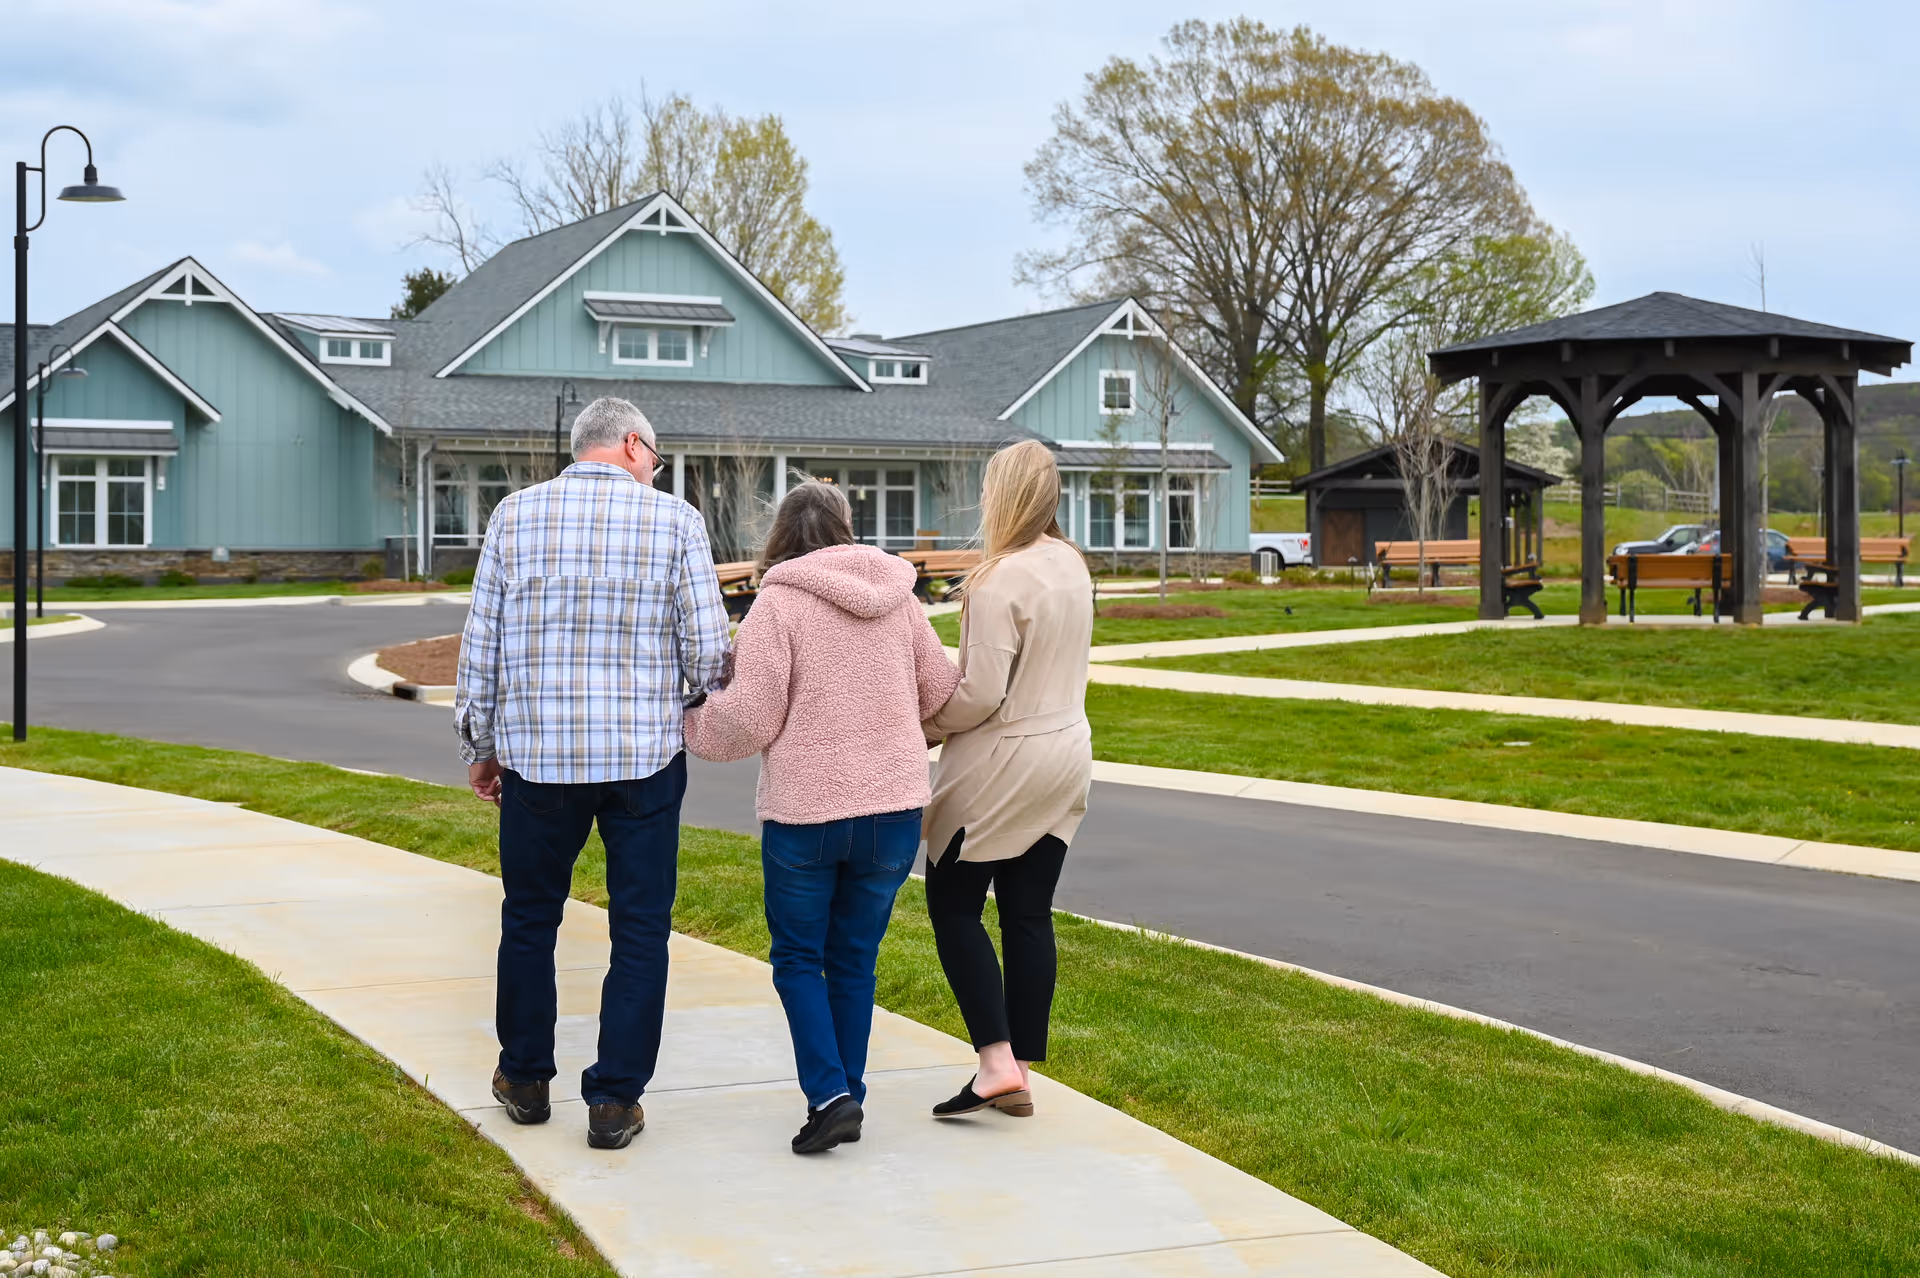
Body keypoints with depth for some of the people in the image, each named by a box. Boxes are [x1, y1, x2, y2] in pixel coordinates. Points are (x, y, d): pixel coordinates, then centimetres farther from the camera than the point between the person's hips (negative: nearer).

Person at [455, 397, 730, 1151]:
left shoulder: (516, 514, 2)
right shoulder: (674, 520, -3)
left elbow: (481, 642, 4)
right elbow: (709, 651, -5)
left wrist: (480, 746, 13)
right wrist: (690, 699, 17)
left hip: (536, 754, 2)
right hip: (645, 757, -1)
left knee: (530, 919, 18)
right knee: (640, 931, 8)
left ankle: (525, 1079, 29)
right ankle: (614, 1100, 9)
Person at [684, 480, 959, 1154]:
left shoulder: (777, 602, -8)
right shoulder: (897, 598, 7)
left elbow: (750, 719, -12)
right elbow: (940, 690, 16)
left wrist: (691, 720, 7)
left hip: (805, 813, -4)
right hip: (894, 808, 4)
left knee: (798, 958, 9)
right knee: (854, 958, 15)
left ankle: (829, 1095, -3)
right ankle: (848, 1095, 19)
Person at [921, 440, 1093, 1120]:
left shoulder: (1000, 580, -20)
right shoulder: (1073, 566, 6)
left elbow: (981, 694, -22)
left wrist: (925, 725, -5)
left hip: (1003, 764, -8)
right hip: (1067, 753, 8)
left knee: (953, 905, 4)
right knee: (1029, 914, 11)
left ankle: (997, 1062, -6)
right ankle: (1022, 1072, 14)